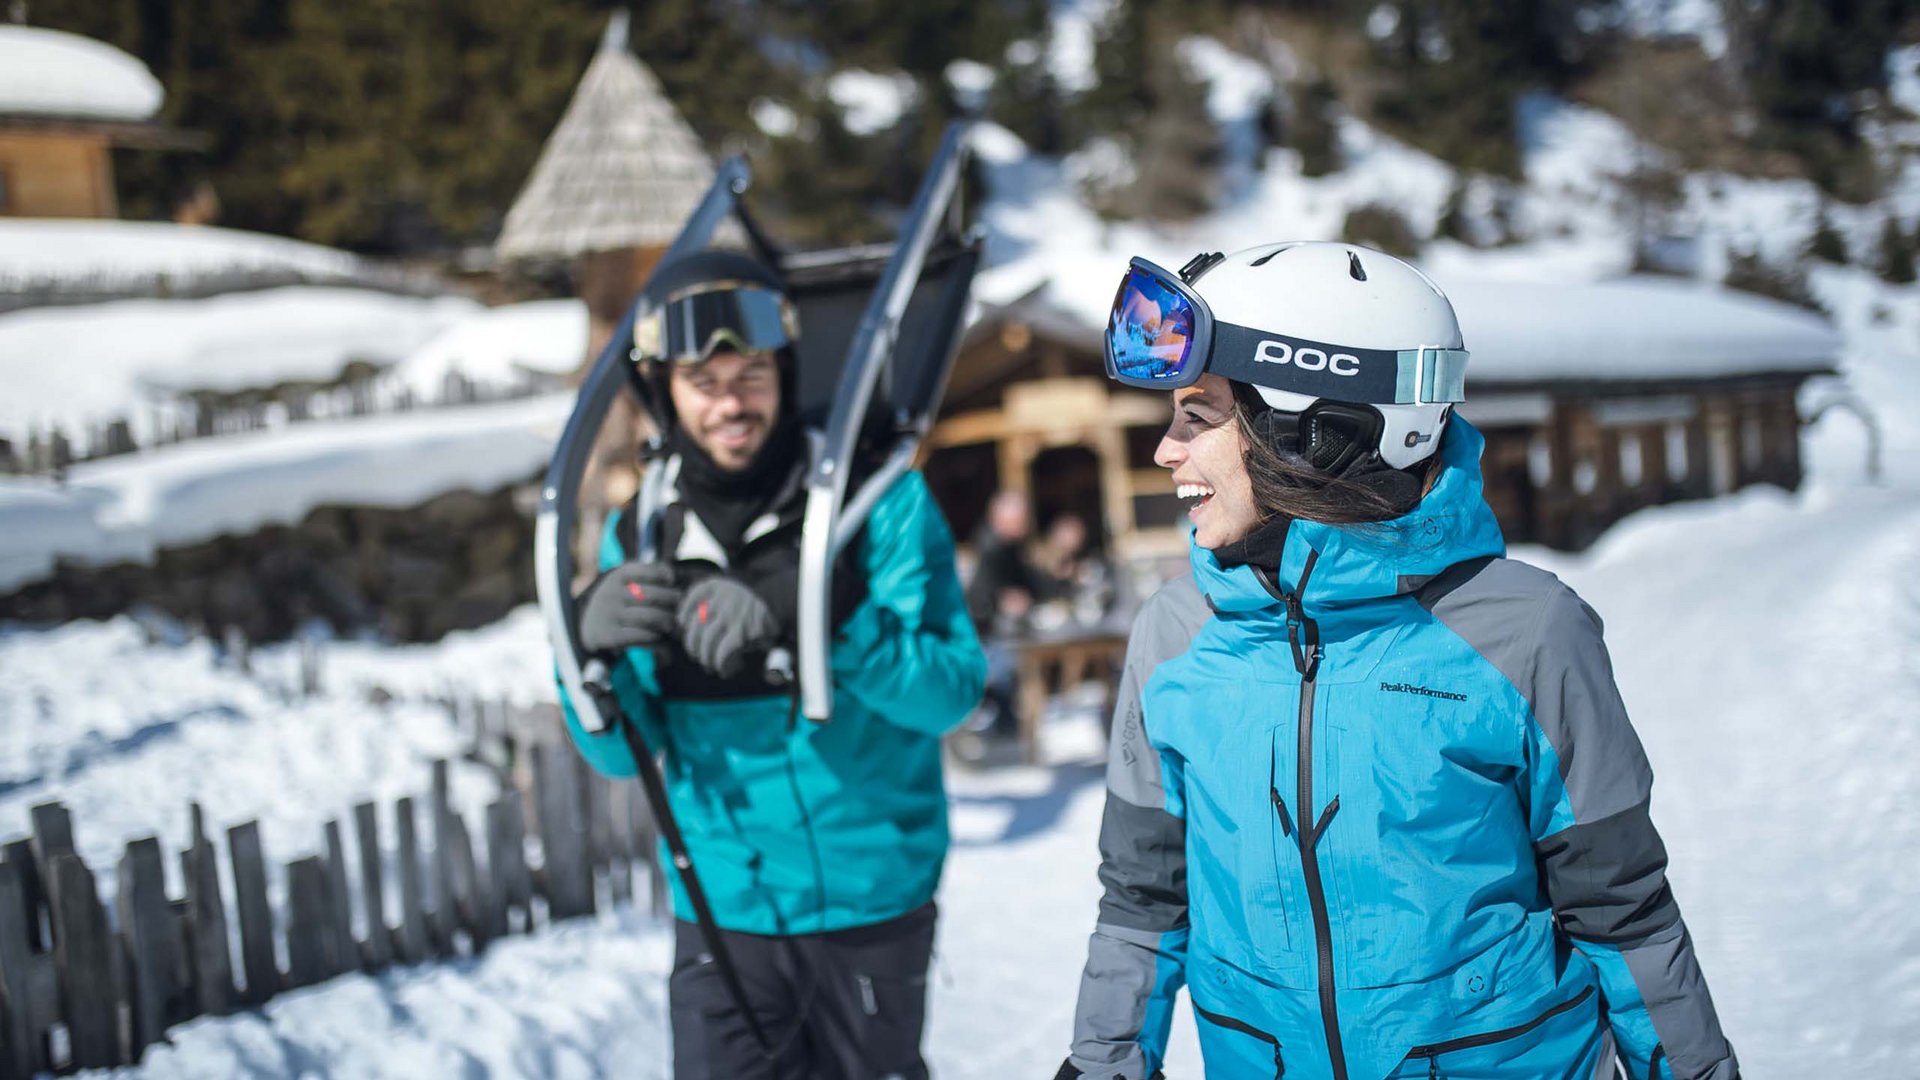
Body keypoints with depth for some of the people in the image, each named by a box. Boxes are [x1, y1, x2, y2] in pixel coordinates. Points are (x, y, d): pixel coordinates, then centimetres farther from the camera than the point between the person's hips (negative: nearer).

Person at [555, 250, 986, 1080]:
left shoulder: (879, 502, -8)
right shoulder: (641, 536, 2)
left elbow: (952, 690, -16)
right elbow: (623, 752, 2)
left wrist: (827, 617, -31)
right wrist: (593, 652, -18)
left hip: (871, 904, -2)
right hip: (723, 912, 2)